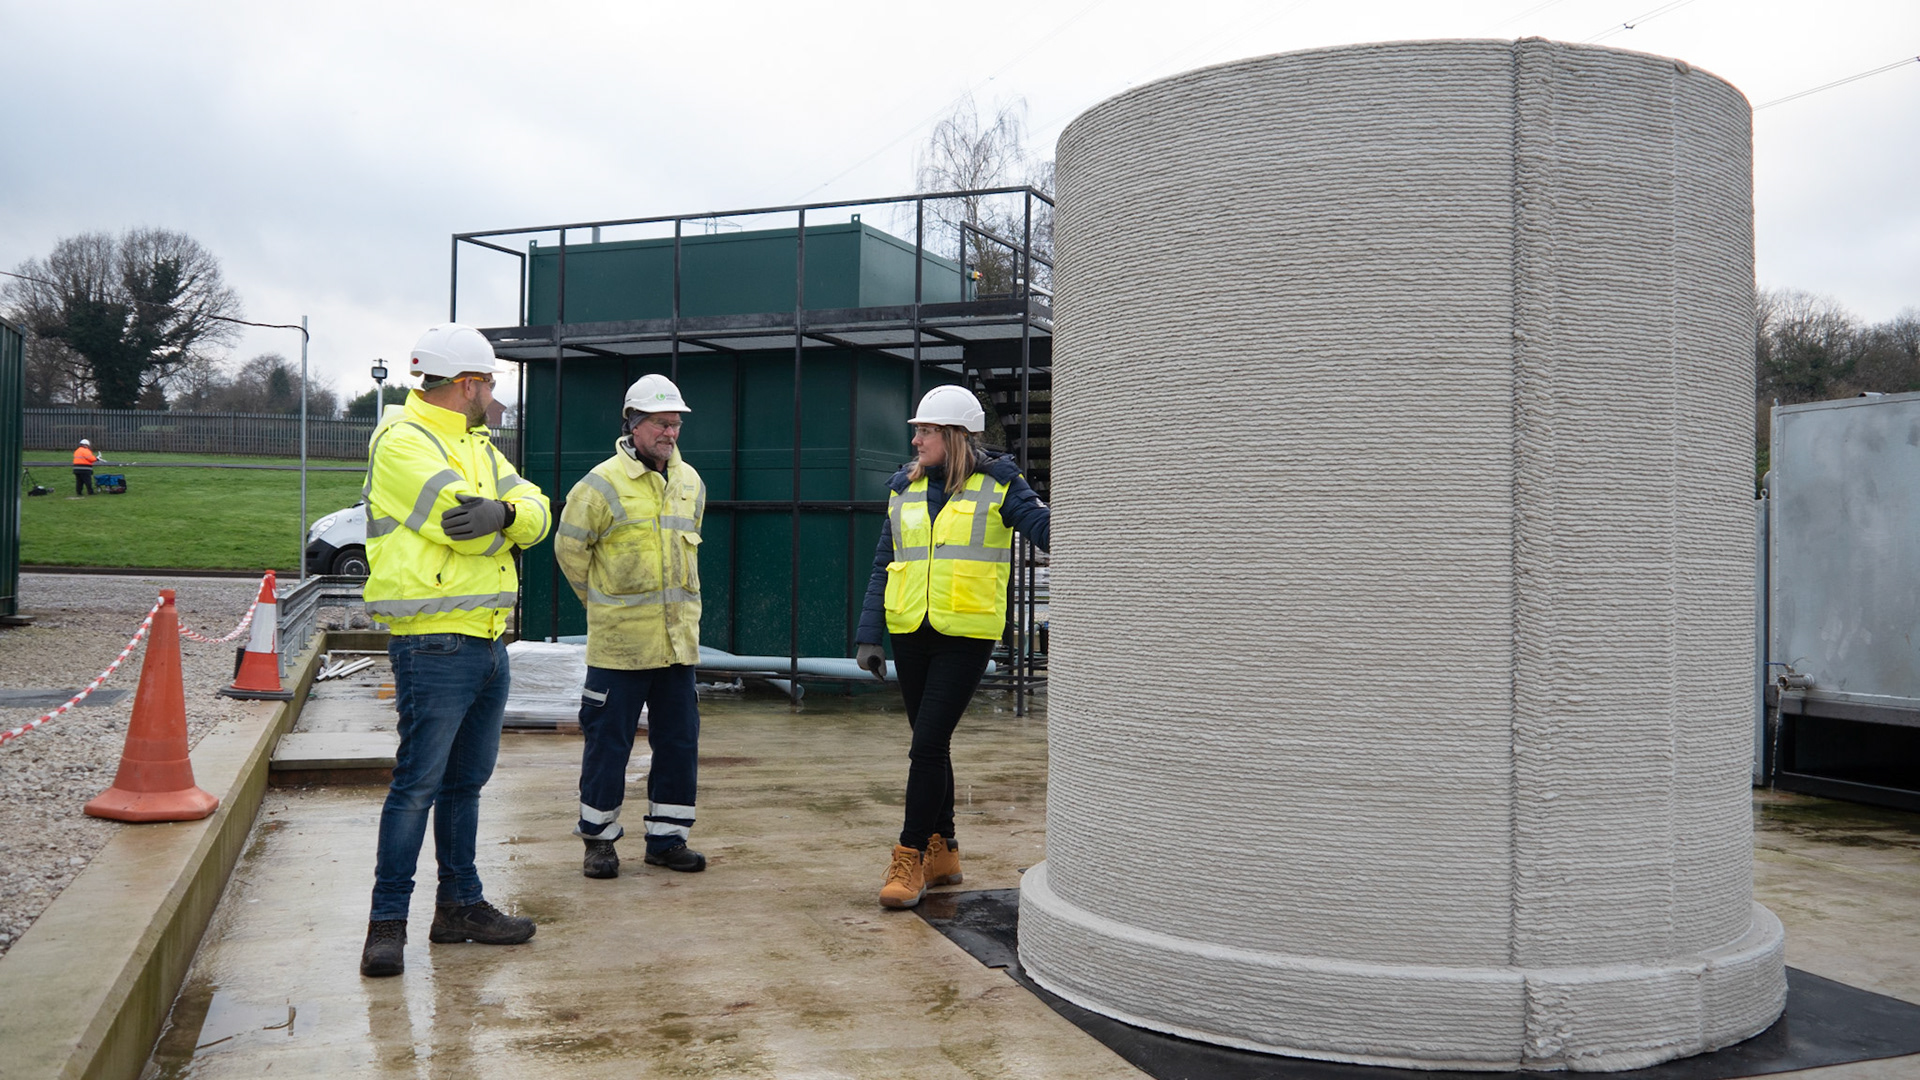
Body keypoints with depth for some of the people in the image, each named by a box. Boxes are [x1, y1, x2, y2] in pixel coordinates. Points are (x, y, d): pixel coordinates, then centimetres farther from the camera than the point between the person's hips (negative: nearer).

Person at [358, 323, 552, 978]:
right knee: (418, 783, -6)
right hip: (434, 645, -9)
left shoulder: (476, 444, 18)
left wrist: (502, 512, -18)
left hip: (488, 641, 9)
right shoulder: (402, 440, -9)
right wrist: (502, 523, -2)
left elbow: (535, 512, 4)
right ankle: (388, 921, 5)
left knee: (465, 781, 15)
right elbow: (463, 519, -22)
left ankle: (460, 904, 25)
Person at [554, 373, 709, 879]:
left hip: (677, 638, 6)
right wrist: (602, 599, 5)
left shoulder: (690, 482, 11)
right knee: (608, 740, 2)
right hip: (619, 641, -6)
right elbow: (570, 546, -1)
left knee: (679, 739, 8)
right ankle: (598, 838, 17)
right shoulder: (604, 483, -8)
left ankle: (667, 837, 20)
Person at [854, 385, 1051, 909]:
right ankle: (942, 852, 25)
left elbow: (1044, 528, -14)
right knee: (930, 745, 12)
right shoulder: (905, 488, 11)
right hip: (911, 635, 5)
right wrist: (868, 635, 7)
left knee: (928, 744, -11)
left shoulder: (997, 484, -2)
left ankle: (910, 858, -1)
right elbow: (883, 567, 13)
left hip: (965, 637, -5)